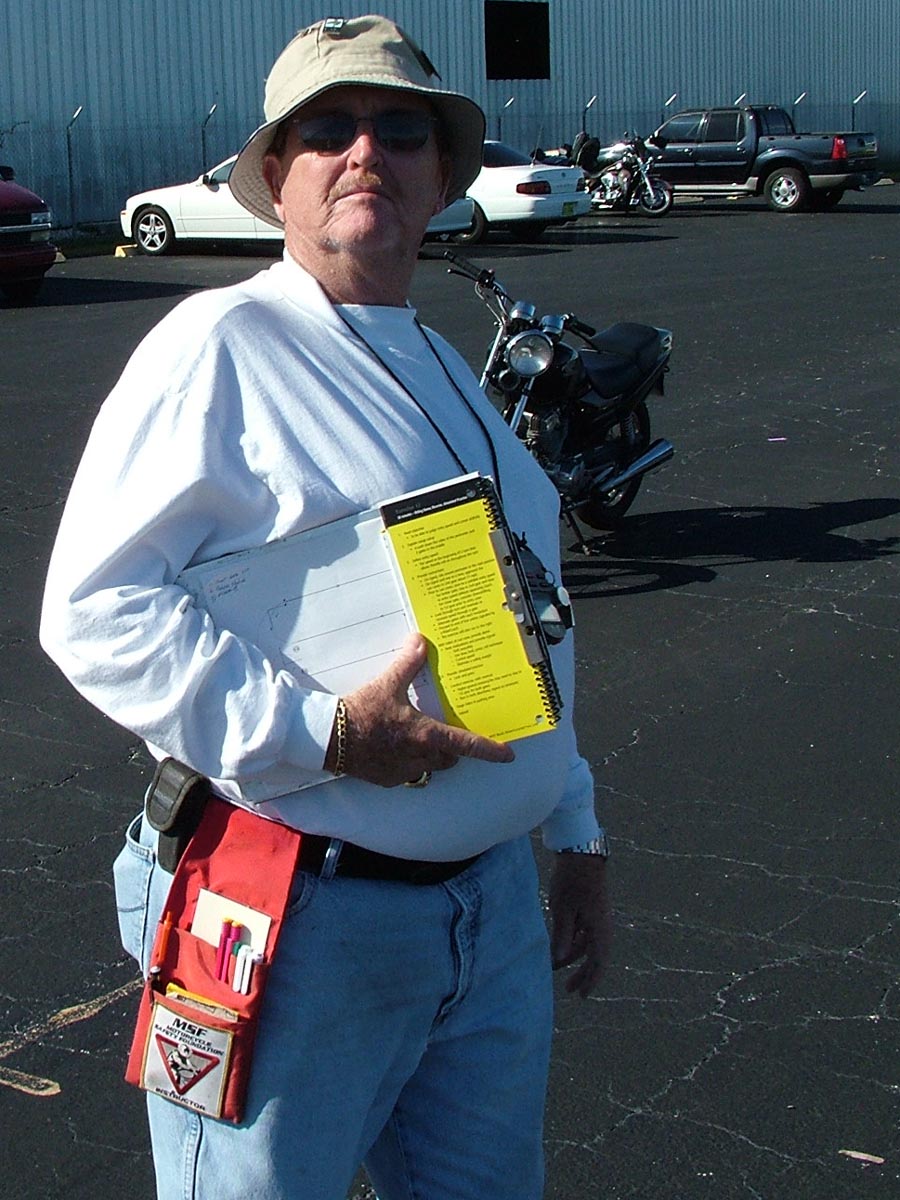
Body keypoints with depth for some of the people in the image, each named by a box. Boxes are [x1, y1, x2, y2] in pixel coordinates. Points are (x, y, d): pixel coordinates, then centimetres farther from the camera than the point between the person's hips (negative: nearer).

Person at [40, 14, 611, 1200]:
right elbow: (95, 610, -17)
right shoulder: (222, 347, -9)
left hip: (493, 911, 7)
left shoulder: (451, 377, 16)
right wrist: (321, 733, -24)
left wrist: (577, 834, 22)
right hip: (302, 921, -7)